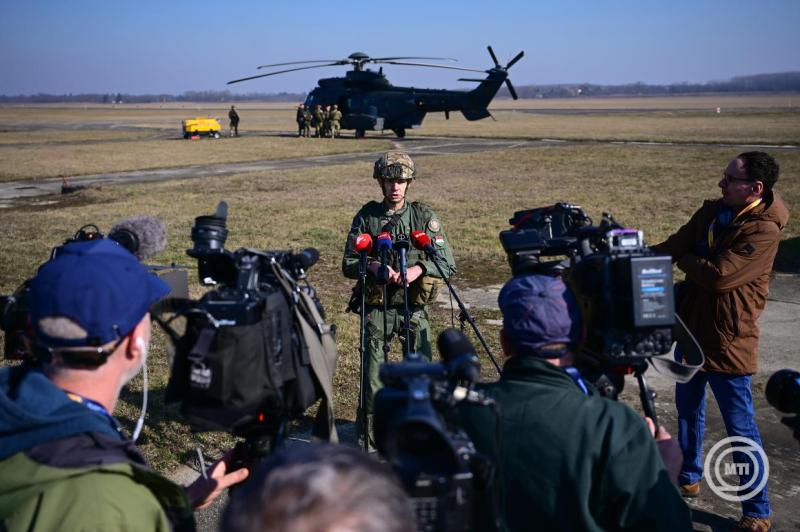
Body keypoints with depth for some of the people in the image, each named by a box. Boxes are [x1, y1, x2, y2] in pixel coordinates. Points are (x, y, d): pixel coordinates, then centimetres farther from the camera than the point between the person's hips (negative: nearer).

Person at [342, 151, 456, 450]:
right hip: (377, 307, 0)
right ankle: (370, 439, 12)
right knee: (372, 374, -1)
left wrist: (419, 268, -17)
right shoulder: (366, 217, 3)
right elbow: (348, 265, 4)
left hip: (414, 308, 1)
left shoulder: (424, 216, 3)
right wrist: (373, 266, -16)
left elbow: (448, 264, 0)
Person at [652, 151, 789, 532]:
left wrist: (682, 259, -10)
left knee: (740, 426, 0)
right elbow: (673, 247, 1)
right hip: (692, 329, 8)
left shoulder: (763, 231, -21)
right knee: (688, 408, 22)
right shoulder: (711, 212, 3)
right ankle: (689, 476, 42)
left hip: (728, 341, -8)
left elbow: (719, 275, -27)